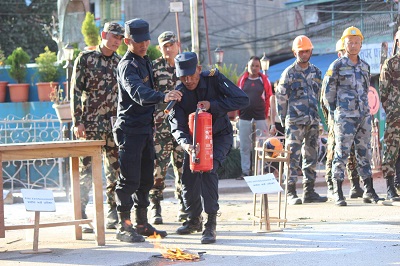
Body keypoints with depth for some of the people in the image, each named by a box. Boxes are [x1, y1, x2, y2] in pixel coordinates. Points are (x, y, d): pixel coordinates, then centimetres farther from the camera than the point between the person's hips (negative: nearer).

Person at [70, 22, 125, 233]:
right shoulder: (85, 59, 0)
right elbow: (75, 92, -4)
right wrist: (77, 122, -11)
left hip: (115, 124, 4)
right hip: (90, 123, -4)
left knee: (116, 170, 4)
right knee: (86, 170, -4)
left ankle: (114, 215, 10)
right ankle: (81, 217, 0)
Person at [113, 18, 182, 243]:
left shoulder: (146, 61, 15)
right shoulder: (127, 65, -15)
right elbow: (137, 92, -34)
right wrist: (162, 97, -50)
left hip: (146, 128, 9)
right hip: (129, 129, -9)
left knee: (146, 179, 13)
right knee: (129, 179, -8)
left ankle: (142, 224, 21)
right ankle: (124, 226, -5)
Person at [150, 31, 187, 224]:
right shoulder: (154, 67, 1)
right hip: (160, 124, -3)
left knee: (183, 166, 6)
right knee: (158, 166, -6)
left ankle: (183, 207, 14)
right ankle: (155, 207, 0)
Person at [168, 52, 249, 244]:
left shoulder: (214, 79, -20)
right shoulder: (179, 93, -16)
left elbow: (242, 100, -26)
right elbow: (177, 125, -25)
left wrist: (212, 105, -34)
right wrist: (185, 143, -47)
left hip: (220, 136, -3)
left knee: (208, 170, -26)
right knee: (188, 177, -4)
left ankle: (211, 225, -24)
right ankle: (194, 219, 25)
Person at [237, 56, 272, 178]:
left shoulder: (264, 80, 5)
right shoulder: (242, 80, 9)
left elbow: (269, 99, 6)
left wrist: (267, 115, 2)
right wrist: (238, 113, 5)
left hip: (260, 118, -2)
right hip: (244, 118, 2)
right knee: (244, 147, 5)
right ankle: (245, 171, 11)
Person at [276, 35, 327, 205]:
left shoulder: (316, 72, 13)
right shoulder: (289, 73, -2)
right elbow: (280, 97, -1)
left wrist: (316, 116, 14)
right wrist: (283, 119, -3)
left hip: (313, 121, 5)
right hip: (295, 121, -5)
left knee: (311, 156, 6)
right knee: (293, 156, -7)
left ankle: (309, 191, 12)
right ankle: (291, 193, -5)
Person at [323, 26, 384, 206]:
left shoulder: (365, 66, 12)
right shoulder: (337, 66, -4)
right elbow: (328, 92, -2)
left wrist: (364, 109, 15)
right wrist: (334, 115, -3)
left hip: (364, 116, 5)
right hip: (345, 117, -5)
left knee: (364, 152, 9)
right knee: (342, 153, -6)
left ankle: (369, 191, 15)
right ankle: (338, 194, -3)